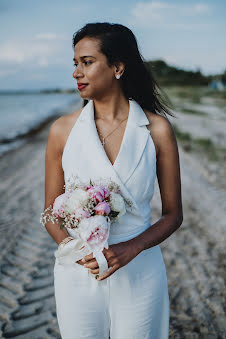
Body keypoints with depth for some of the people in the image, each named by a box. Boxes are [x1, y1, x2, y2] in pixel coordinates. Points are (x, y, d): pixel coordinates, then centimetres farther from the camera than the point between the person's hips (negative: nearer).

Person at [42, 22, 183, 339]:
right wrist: (72, 247, -16)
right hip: (77, 274, 1)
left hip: (138, 274, 0)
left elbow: (173, 214, 0)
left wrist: (131, 248, -16)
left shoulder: (157, 129, -6)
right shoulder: (63, 129, -4)